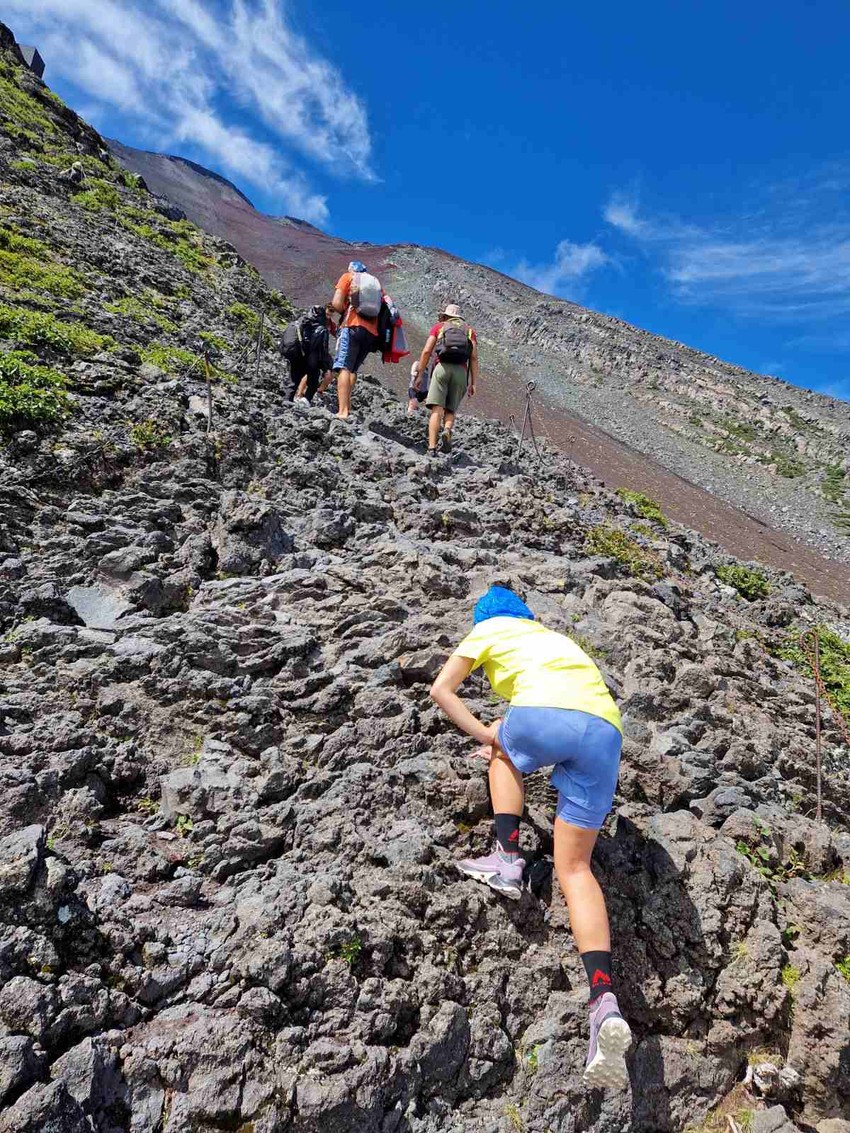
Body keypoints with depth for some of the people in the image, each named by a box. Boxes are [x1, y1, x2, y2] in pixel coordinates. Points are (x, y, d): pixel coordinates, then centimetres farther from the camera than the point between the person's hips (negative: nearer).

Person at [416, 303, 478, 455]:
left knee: (437, 410, -8)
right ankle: (447, 431, -21)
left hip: (442, 367, -1)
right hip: (461, 371, 2)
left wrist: (419, 375, 12)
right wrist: (473, 383, 8)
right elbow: (474, 358, 11)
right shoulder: (469, 331, 23)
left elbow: (427, 351, 8)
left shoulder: (439, 327, 20)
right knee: (450, 410, 10)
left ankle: (432, 448, -21)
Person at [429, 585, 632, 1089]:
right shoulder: (558, 636, 40)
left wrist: (487, 734, 20)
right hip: (606, 731, 5)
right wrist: (509, 729, 41)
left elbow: (442, 689, 20)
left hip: (545, 717, -5)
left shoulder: (489, 629, 25)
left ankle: (508, 860, 15)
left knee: (506, 754, 31)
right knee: (574, 866, 9)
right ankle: (605, 1002, -6)